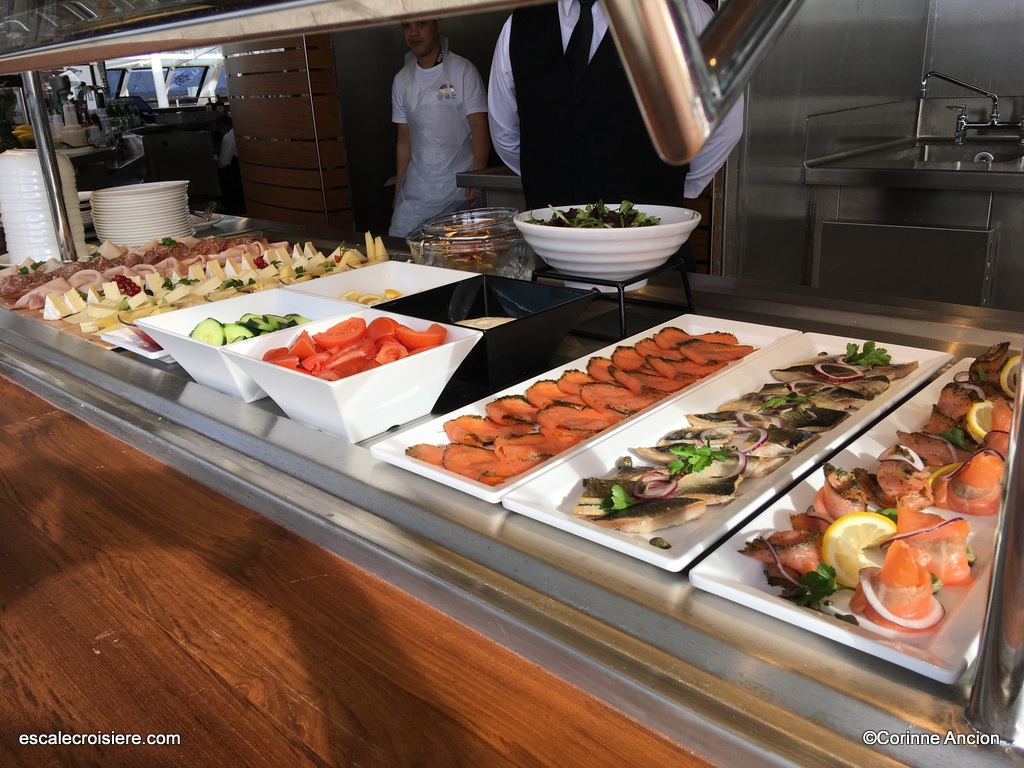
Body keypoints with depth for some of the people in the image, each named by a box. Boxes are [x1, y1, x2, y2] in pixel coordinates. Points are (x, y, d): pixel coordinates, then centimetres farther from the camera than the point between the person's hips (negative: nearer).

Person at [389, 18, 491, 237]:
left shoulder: (463, 71, -2)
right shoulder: (402, 80, 11)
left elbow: (479, 126, -8)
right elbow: (404, 139, 13)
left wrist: (478, 176, -22)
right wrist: (398, 190, 8)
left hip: (460, 189, -4)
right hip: (415, 193, 4)